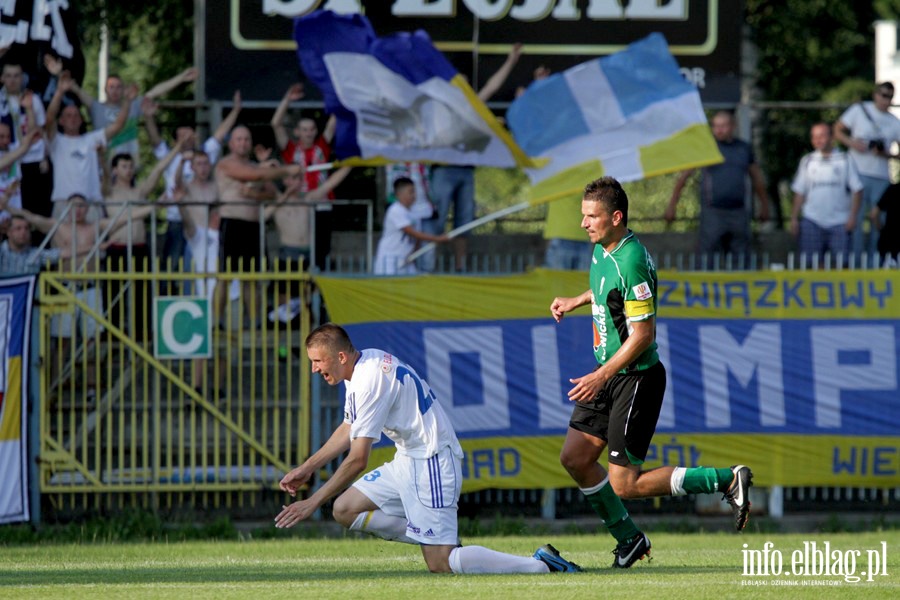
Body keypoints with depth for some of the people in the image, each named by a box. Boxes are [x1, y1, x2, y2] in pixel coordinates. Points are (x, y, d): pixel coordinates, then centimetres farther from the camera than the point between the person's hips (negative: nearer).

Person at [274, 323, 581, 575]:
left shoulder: (370, 379, -21)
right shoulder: (360, 368, 10)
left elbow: (358, 460, -20)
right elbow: (348, 430, 27)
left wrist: (313, 501, -14)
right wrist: (306, 469, 26)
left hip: (431, 462, -10)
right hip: (409, 460, 10)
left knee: (439, 564, -14)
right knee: (345, 510, 9)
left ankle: (541, 564, -12)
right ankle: (445, 542, 7)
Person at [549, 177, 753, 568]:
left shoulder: (631, 261, -24)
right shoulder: (602, 249, 5)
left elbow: (643, 334, -24)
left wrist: (601, 376, -23)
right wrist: (576, 301, 29)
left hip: (636, 378, -9)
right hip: (608, 375, 9)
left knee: (625, 485, -8)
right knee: (574, 458, 6)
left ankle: (728, 480, 0)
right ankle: (628, 539, 21)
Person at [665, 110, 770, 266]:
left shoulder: (744, 148, 10)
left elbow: (757, 178, 21)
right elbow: (683, 176, 0)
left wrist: (764, 206, 23)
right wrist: (672, 205, -4)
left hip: (738, 213, 4)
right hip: (712, 213, -4)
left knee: (742, 259, 6)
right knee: (709, 260, -6)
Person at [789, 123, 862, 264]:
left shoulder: (845, 160, 6)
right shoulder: (807, 161, 12)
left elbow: (857, 190, 3)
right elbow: (799, 192, 13)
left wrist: (853, 216, -7)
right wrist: (794, 218, 6)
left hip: (839, 222, -2)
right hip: (812, 221, 2)